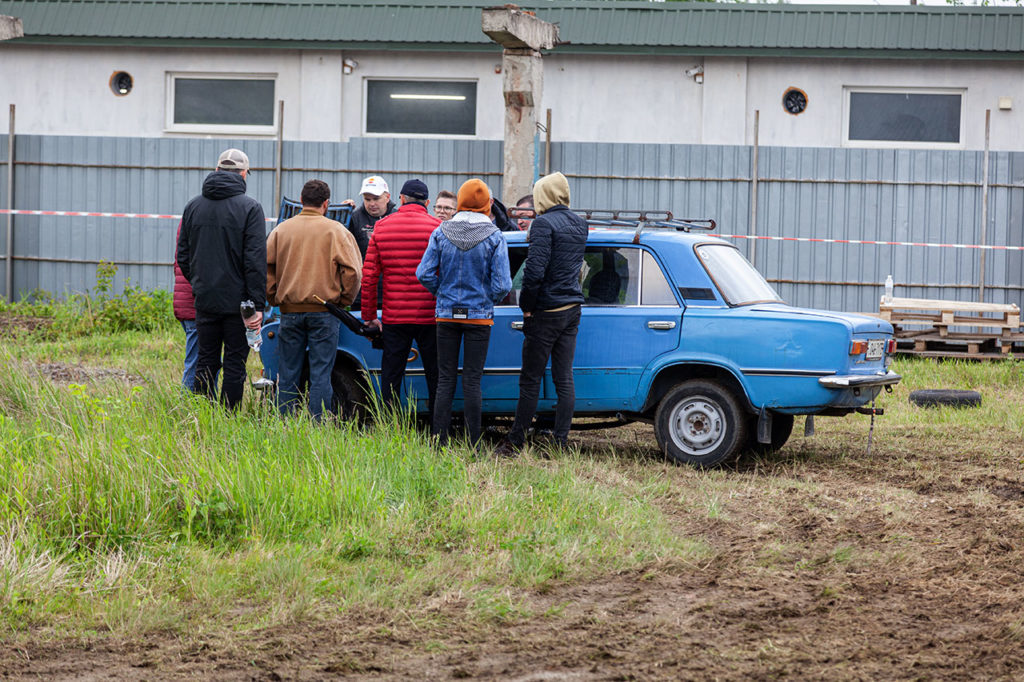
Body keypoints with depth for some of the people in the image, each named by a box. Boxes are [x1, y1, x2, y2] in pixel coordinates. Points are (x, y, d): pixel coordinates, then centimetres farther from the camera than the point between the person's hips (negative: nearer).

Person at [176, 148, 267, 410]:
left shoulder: (193, 206, 6)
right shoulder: (250, 208, -9)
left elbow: (183, 256, 11)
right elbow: (256, 260, -13)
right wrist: (258, 304, -11)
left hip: (204, 300, 4)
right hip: (237, 299, -4)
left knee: (206, 362, 11)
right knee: (235, 364, 2)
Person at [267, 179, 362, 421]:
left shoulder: (281, 230, 4)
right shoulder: (336, 231, -3)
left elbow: (266, 267, 3)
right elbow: (352, 271, -8)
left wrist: (274, 299, 13)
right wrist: (343, 300, 5)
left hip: (289, 310, 2)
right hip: (324, 312, -2)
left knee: (288, 374, 9)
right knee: (320, 374, 1)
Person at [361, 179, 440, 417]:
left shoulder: (382, 228, 4)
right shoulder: (437, 228, -4)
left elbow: (369, 277, 3)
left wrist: (369, 316, 9)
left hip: (393, 317, 2)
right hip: (429, 316, -2)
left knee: (390, 379, 8)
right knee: (436, 379, 5)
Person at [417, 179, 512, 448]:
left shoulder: (441, 233, -3)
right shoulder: (494, 237, -8)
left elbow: (424, 274, -6)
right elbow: (502, 284, -11)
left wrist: (442, 293, 11)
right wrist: (488, 300, 9)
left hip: (447, 314, 2)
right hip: (479, 315, -2)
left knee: (445, 379, 7)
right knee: (472, 380, 2)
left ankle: (438, 442, 5)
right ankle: (473, 445, 2)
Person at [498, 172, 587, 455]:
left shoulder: (544, 224, -14)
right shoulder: (579, 224, 10)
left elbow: (535, 271, -20)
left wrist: (527, 308, -10)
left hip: (547, 313, -7)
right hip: (572, 309, 7)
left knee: (530, 380, 0)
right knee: (564, 379, 7)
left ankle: (515, 443, 5)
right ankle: (560, 442, 6)